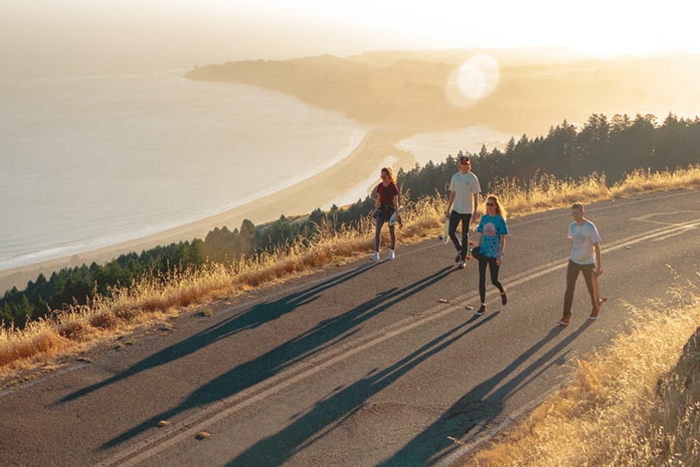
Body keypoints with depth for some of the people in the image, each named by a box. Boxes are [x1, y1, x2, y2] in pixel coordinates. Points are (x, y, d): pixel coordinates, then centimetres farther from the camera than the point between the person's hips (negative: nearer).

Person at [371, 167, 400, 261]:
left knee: (391, 230, 8)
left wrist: (397, 213, -10)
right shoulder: (380, 186, 3)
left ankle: (392, 251, 24)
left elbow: (396, 201, -8)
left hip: (391, 208, -4)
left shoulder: (393, 186, -10)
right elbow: (378, 199, 12)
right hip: (382, 208, 4)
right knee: (378, 230, -8)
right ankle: (376, 253, -8)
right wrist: (376, 210, 10)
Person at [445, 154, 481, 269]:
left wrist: (475, 212, -13)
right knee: (451, 231, -4)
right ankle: (459, 250, 24)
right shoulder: (455, 177, 5)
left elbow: (476, 196, -7)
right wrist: (448, 209, 10)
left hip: (467, 211, -4)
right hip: (456, 209, 4)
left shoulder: (473, 178, -8)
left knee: (465, 234, 4)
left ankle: (463, 260, 14)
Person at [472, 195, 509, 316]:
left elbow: (503, 239, -10)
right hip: (483, 253, 4)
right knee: (481, 279, 2)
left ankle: (503, 292, 39)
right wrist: (476, 249, 7)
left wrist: (500, 255, -15)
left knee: (494, 280, 5)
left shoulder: (500, 220, -11)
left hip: (495, 254, -4)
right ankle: (483, 305, 11)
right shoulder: (484, 218, 2)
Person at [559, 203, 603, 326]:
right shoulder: (572, 226, -1)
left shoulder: (590, 227, -18)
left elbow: (597, 246, -16)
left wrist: (598, 266, -17)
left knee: (591, 288, 13)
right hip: (573, 261, 4)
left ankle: (595, 307, 42)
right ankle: (566, 316, -2)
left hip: (587, 263, -4)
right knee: (569, 288, -4)